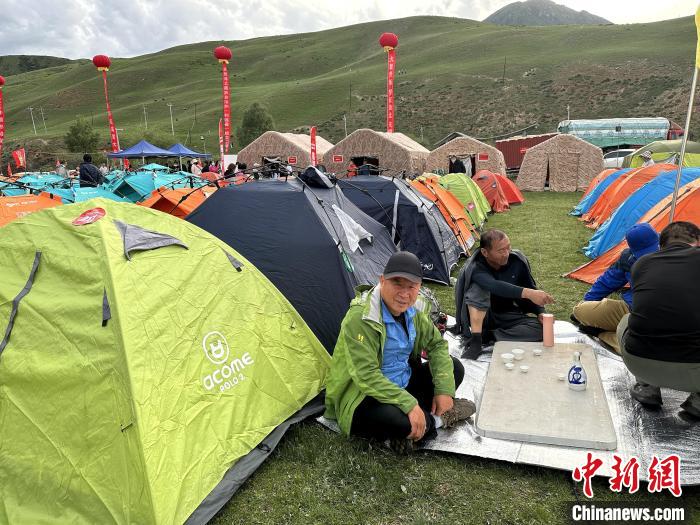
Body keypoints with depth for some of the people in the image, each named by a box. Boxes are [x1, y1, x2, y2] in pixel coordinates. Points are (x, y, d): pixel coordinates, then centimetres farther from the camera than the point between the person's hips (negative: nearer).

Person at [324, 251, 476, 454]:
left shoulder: (412, 310, -3)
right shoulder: (361, 318, -28)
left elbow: (437, 344, 5)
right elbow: (366, 376, -32)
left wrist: (444, 389, -9)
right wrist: (409, 404, -34)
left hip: (405, 383, 8)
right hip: (365, 397, -8)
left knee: (454, 368, 1)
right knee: (394, 418, -39)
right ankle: (438, 419, -3)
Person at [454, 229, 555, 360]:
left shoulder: (517, 260, -11)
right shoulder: (475, 268, -26)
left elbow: (531, 288, 3)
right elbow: (496, 287, -45)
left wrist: (540, 312, -11)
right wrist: (528, 293, -55)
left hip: (508, 316, 4)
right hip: (480, 316, -4)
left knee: (540, 328, -23)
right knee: (479, 289, -34)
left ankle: (488, 336, -20)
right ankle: (475, 341, -33)